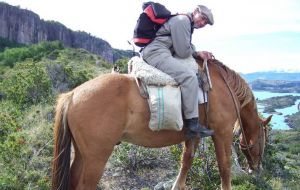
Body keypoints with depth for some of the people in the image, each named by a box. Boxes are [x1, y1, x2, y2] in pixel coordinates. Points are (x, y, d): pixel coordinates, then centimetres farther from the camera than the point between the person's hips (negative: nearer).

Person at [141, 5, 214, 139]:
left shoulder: (188, 26, 25)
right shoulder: (182, 20, -7)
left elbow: (184, 50, 26)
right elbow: (183, 52, -13)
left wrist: (198, 53, 9)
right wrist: (196, 52, 7)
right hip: (157, 53, -11)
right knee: (189, 77, -24)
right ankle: (192, 125, -25)